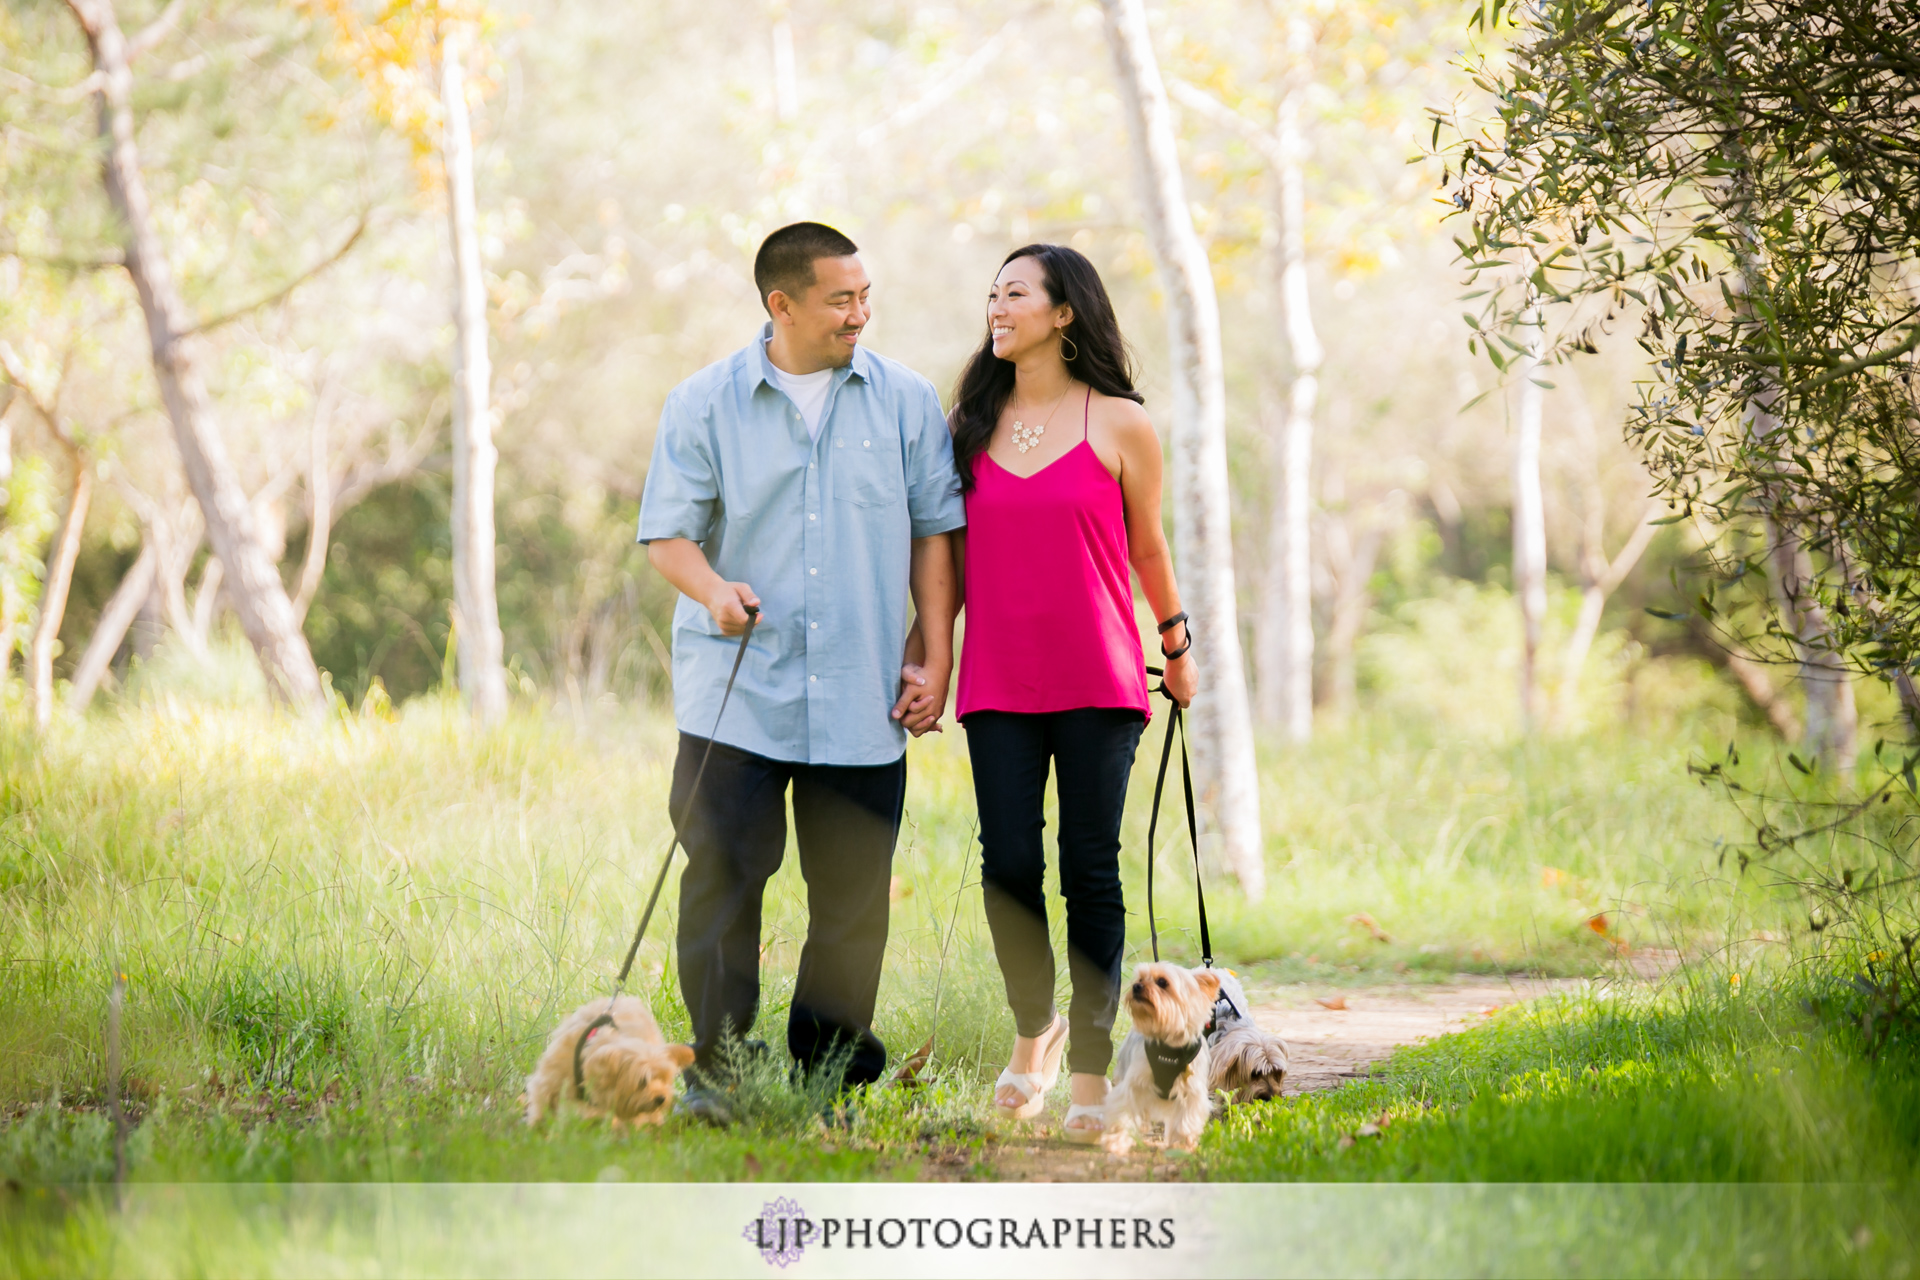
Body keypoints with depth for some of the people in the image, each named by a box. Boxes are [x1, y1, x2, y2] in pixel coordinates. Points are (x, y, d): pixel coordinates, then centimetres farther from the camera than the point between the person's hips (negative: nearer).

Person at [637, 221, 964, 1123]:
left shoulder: (905, 401, 7)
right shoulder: (703, 404, 2)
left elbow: (934, 533, 9)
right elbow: (668, 532, 1)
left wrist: (934, 660, 3)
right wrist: (713, 587, -21)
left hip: (862, 700, 2)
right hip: (736, 691, -2)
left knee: (853, 889, 4)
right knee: (723, 877, -6)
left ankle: (831, 1067, 16)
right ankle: (716, 1067, 3)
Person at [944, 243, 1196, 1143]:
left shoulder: (1119, 425, 0)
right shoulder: (970, 426, 9)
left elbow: (1148, 548, 10)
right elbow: (952, 553, 14)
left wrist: (1178, 645, 17)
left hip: (1097, 682, -2)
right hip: (998, 686, 2)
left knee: (1090, 870, -2)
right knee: (1009, 864, -5)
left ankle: (1089, 1072, 6)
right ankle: (1034, 1028, 20)